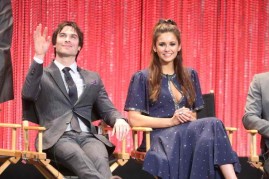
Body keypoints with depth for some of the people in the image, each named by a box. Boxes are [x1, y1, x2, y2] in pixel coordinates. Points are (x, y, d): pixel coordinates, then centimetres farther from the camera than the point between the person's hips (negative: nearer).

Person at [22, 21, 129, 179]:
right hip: (57, 138, -3)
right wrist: (39, 57, -15)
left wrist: (118, 119, -6)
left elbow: (106, 109, 19)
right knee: (78, 156, -39)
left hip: (87, 136, 3)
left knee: (100, 159, -35)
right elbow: (28, 94, -5)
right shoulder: (42, 75, 16)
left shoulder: (93, 78, 26)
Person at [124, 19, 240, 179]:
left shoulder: (190, 75, 21)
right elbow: (134, 119, -1)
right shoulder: (142, 78, 7)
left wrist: (188, 118, -3)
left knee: (208, 135, -36)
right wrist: (171, 121, -11)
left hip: (189, 132, 4)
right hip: (161, 136, -4)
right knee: (212, 125, -34)